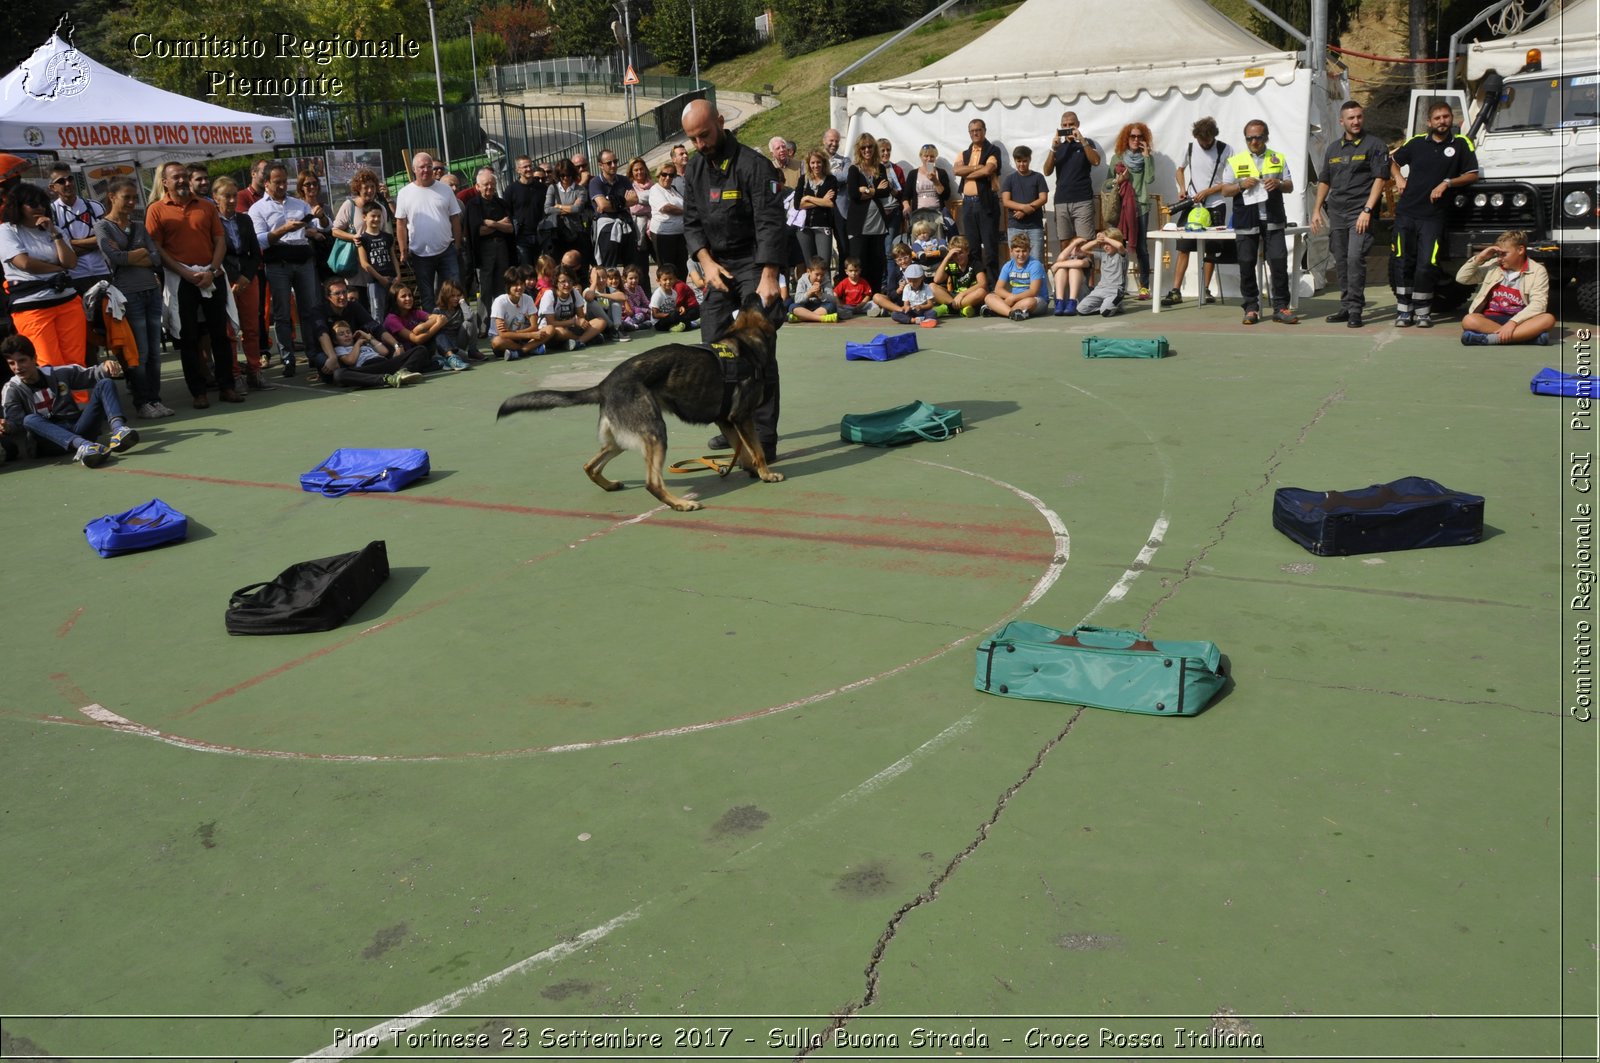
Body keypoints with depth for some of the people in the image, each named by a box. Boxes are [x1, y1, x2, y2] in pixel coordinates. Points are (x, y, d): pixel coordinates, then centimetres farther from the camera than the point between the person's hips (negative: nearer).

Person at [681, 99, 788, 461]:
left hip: (753, 264, -7)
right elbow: (691, 221, 10)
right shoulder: (696, 167, 8)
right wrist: (706, 261, -6)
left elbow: (770, 224, -20)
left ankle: (764, 439, -8)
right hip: (717, 264, 7)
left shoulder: (752, 165, -14)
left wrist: (768, 278, -28)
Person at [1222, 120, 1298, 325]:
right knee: (1247, 265, 1)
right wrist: (1242, 185, -13)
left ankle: (1280, 307, 2)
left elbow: (1290, 186, 13)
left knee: (1279, 262, -5)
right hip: (1246, 221, -1)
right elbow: (1225, 191, 6)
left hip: (1273, 220, 1)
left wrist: (1278, 184, -9)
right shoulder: (1235, 161, 7)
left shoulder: (1278, 159, 12)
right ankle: (1251, 308, 11)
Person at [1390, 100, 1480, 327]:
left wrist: (1446, 183, -10)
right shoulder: (1417, 142, 11)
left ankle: (1423, 312, 2)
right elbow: (1393, 161, 25)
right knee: (1402, 263, -1)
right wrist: (1398, 178, 7)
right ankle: (1403, 311, 7)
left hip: (1433, 216, -2)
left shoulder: (1461, 144, 6)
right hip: (1406, 212, 2)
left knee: (1426, 265, -8)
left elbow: (1472, 174, 3)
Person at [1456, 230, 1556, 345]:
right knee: (1468, 320, -33)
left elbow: (1538, 304, -12)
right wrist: (1479, 258, -2)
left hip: (1519, 320, -1)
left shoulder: (1537, 271, 1)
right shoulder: (1493, 265, 11)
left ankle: (1490, 338, -40)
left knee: (1548, 319, -32)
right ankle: (1526, 335, -34)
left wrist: (1513, 322, -27)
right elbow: (1461, 278, 12)